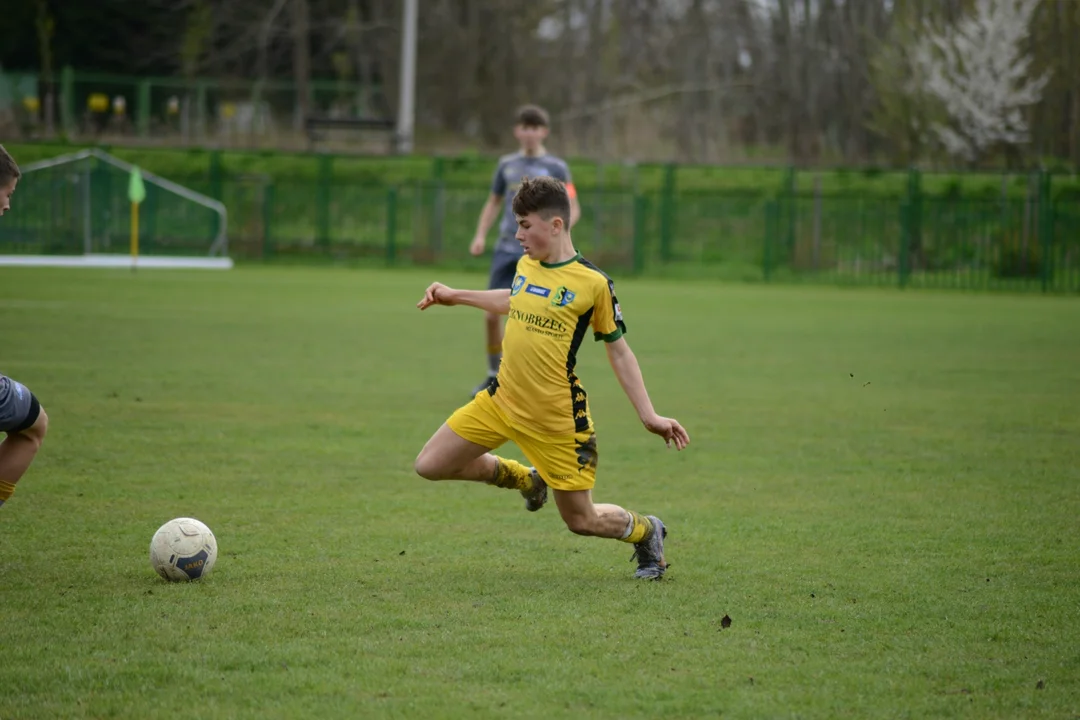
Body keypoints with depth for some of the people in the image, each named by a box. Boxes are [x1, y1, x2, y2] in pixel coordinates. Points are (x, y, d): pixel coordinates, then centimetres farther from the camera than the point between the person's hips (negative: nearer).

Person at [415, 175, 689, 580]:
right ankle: (526, 480, 27)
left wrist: (649, 416, -6)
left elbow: (619, 351, -4)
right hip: (501, 401, 6)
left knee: (581, 521, 1)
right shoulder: (525, 265, 4)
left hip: (558, 418, -6)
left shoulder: (593, 282, -13)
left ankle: (647, 533, 35)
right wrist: (455, 297, 29)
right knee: (430, 466, 3)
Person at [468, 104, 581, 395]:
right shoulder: (507, 164, 11)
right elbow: (493, 202, 22)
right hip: (507, 250, 3)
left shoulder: (556, 168, 0)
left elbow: (573, 209, 0)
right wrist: (481, 235, 9)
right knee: (492, 314, -1)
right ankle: (494, 375, 15)